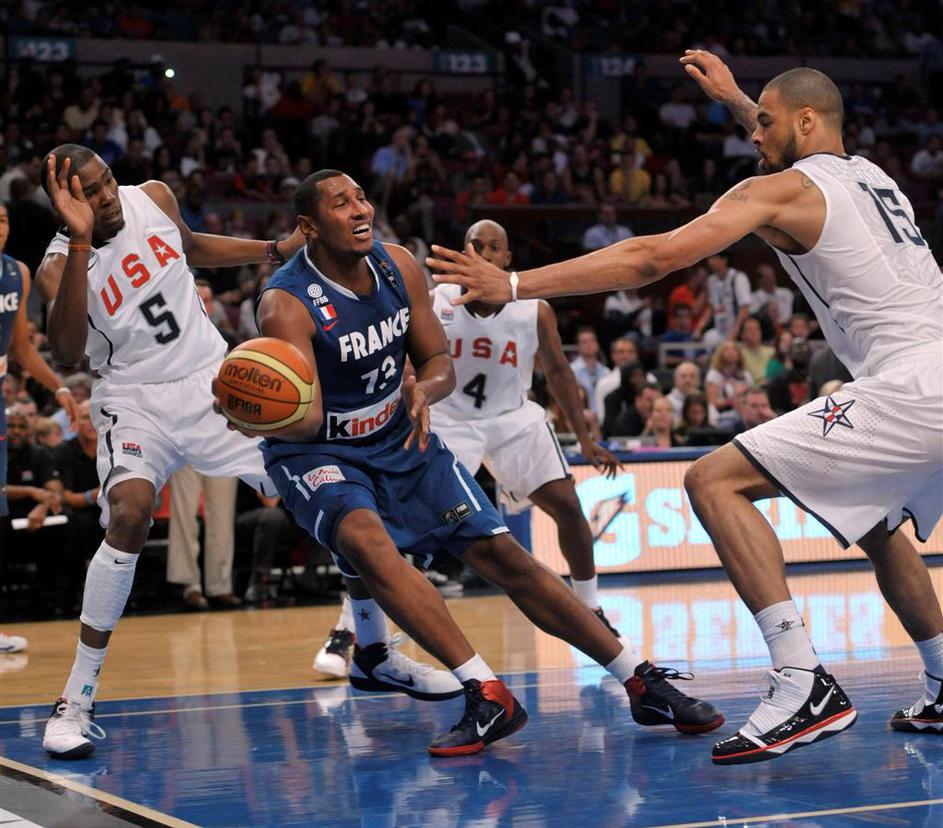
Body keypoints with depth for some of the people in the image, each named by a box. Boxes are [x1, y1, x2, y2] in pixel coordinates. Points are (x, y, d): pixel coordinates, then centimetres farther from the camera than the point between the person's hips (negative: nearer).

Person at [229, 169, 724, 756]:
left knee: (502, 553, -1)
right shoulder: (286, 305, -24)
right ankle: (487, 696, -35)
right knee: (366, 541, -35)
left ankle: (643, 684, 5)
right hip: (319, 455, -5)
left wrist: (422, 390, -21)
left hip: (401, 441, 5)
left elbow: (441, 364, 3)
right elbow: (305, 423, -29)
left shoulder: (399, 266, -6)